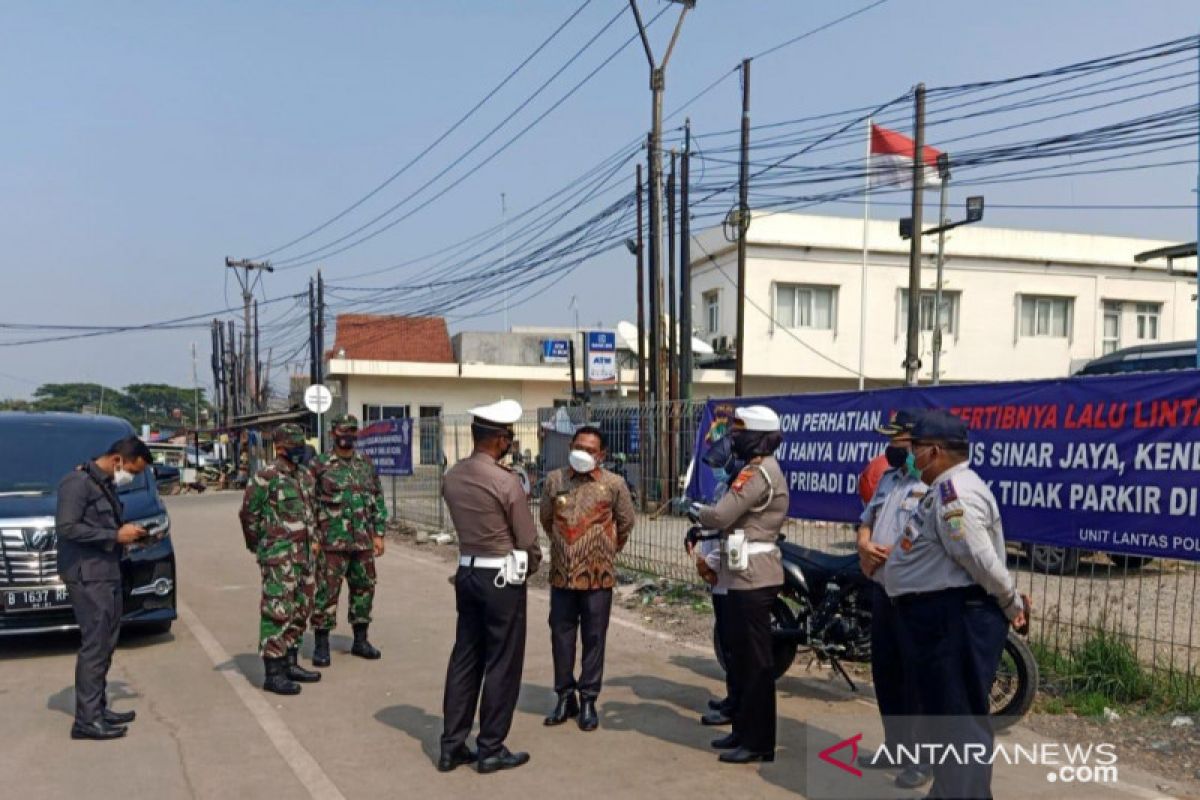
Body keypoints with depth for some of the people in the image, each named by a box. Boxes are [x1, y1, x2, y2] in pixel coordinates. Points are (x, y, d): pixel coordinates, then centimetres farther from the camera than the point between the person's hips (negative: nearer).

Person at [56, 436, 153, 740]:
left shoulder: (107, 484, 16)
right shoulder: (78, 482, -12)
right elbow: (66, 527, -20)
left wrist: (126, 534, 6)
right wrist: (115, 536, -18)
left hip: (108, 575, 9)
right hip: (88, 577, -9)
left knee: (106, 644, 12)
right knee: (95, 645, -9)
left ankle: (99, 709, 21)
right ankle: (87, 720, -5)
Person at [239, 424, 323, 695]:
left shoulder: (305, 476, 13)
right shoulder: (266, 477, -11)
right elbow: (248, 513, -6)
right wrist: (256, 544, 2)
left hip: (303, 553, 8)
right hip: (279, 556, -8)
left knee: (300, 610, 14)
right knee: (277, 612, -8)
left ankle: (290, 663, 25)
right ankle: (273, 673, -4)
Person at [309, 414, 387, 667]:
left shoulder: (366, 464, 11)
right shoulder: (319, 466, -2)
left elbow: (378, 500, 13)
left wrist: (378, 534, 8)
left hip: (364, 542, 5)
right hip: (332, 543, -4)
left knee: (364, 589, 10)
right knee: (327, 592, -3)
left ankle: (360, 641, 23)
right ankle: (321, 645, 7)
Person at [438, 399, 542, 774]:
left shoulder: (451, 477, 3)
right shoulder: (505, 481, -17)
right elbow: (528, 540, -11)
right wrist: (531, 567, 8)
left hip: (466, 572, 7)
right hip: (502, 578, -7)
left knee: (464, 659, 13)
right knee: (502, 664, 4)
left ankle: (452, 746, 19)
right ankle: (491, 749, 12)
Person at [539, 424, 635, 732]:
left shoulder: (614, 484, -5)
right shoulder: (554, 480, 0)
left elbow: (626, 522, 9)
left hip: (598, 576, -2)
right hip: (562, 574, 2)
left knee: (594, 638, 6)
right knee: (561, 635, 9)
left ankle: (588, 700, 17)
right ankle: (565, 697, 23)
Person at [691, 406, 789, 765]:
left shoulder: (758, 473, -17)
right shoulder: (761, 470, 18)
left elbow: (720, 515, -22)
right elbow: (736, 518, 18)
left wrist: (695, 510, -2)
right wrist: (705, 523, 4)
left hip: (753, 578, -11)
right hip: (747, 576, 11)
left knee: (756, 660, -4)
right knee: (743, 656, 17)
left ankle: (759, 742, 3)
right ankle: (744, 729, 27)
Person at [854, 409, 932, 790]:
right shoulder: (888, 478, 15)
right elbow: (867, 519, 21)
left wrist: (887, 554, -20)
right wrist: (864, 544, -2)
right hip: (882, 590, 9)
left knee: (915, 677, -1)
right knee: (884, 671, 16)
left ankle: (925, 757, 11)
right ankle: (895, 745, 30)